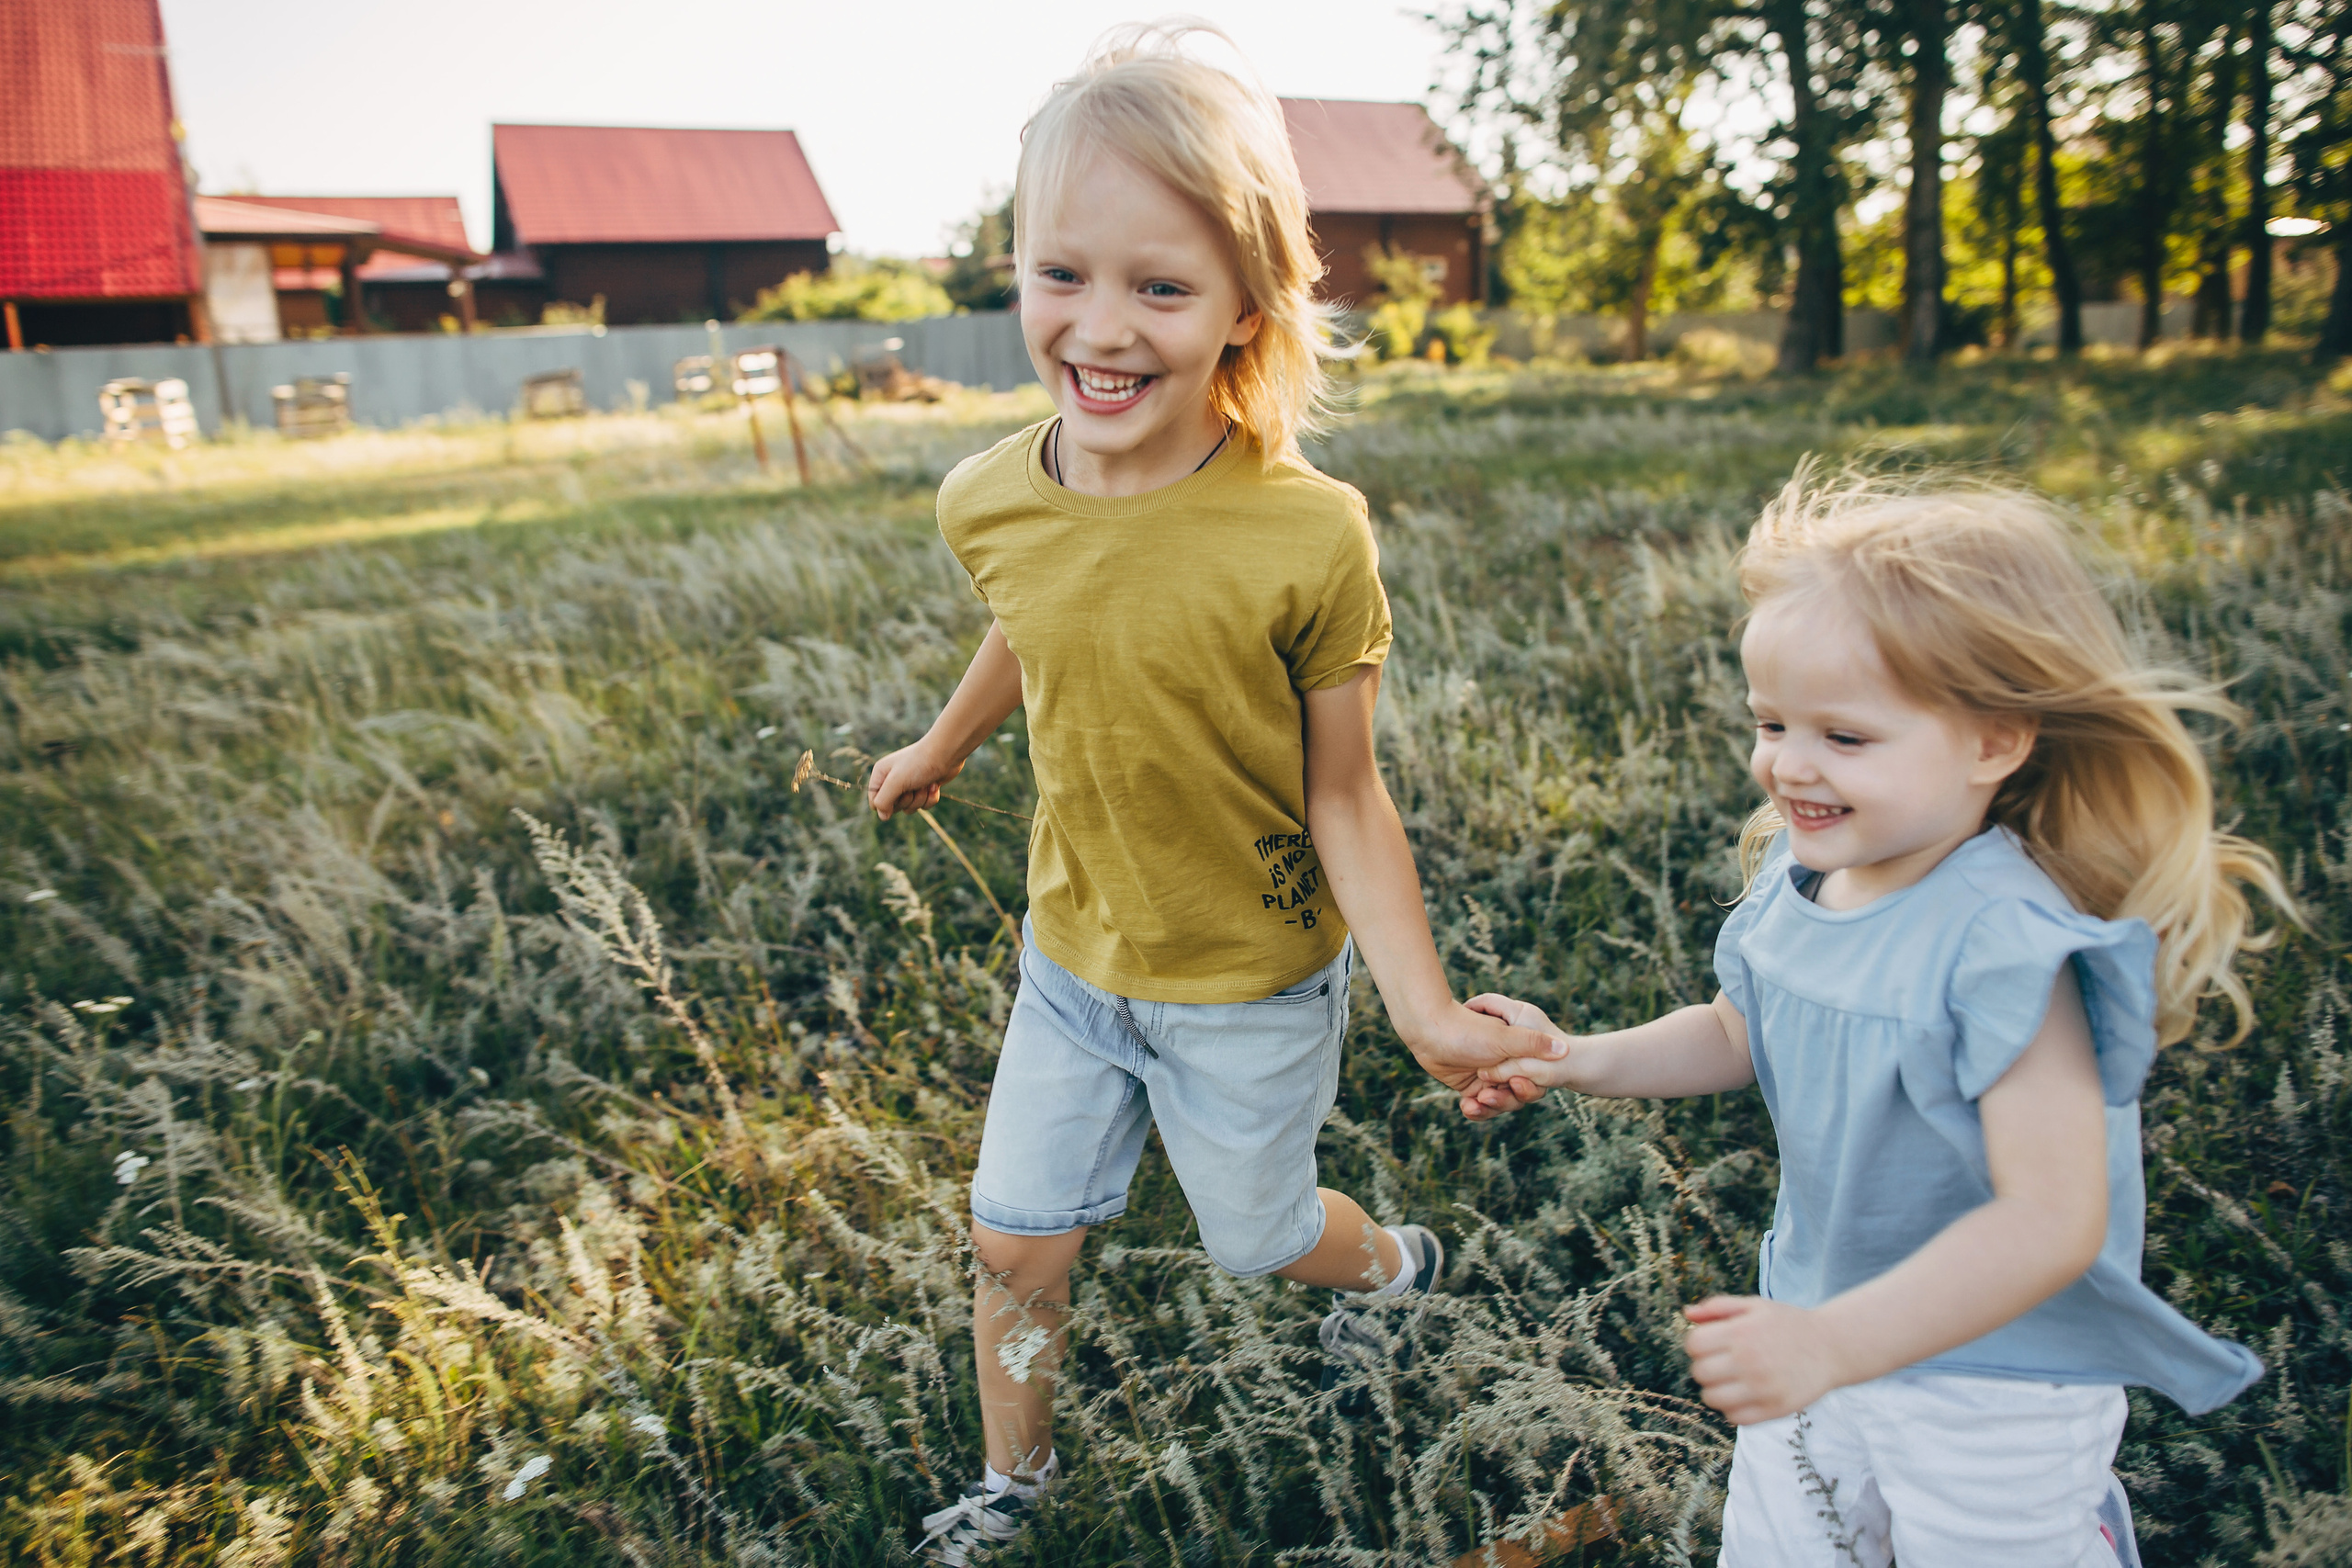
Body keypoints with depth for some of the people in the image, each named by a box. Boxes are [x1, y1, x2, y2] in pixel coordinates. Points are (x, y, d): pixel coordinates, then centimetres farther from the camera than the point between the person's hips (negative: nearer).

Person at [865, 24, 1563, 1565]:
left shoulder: (1309, 536, -27)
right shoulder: (991, 500, -14)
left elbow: (1348, 800, -18)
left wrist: (1429, 1009, -28)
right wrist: (941, 749, 28)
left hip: (1250, 985, -3)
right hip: (1074, 956, 4)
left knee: (1259, 1236, 19)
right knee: (1015, 1237, 15)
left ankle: (1396, 1258, 56)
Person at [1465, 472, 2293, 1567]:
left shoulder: (2005, 948, -31)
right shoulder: (1800, 878, -9)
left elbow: (2053, 1219, -34)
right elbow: (1738, 1035, 8)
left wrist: (1833, 1345, -41)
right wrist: (1575, 1061, -4)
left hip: (1997, 1388, -7)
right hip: (1827, 1322, 7)